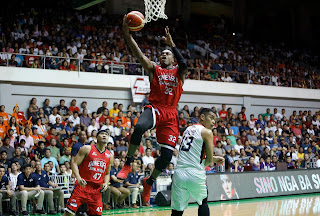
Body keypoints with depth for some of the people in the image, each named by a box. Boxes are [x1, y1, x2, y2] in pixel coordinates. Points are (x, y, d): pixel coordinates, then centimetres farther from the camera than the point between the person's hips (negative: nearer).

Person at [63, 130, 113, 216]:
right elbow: (74, 163, -4)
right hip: (82, 186, -4)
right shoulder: (87, 149, -2)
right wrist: (78, 178, -20)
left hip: (96, 189, 4)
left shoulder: (110, 156, 12)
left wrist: (105, 183, 1)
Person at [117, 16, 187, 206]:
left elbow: (184, 63, -12)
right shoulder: (154, 69, 13)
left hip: (170, 114, 2)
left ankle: (149, 182, 21)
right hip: (155, 109, -1)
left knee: (167, 154, -4)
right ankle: (128, 164, -20)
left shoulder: (179, 72, 13)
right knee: (139, 127, -37)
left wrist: (172, 43, -18)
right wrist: (127, 33, -11)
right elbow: (139, 54, 1)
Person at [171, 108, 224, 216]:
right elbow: (209, 160, -4)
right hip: (194, 174, -5)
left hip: (179, 172, 5)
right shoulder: (207, 132, -2)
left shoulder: (188, 129, 20)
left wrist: (214, 158, 29)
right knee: (203, 203, 21)